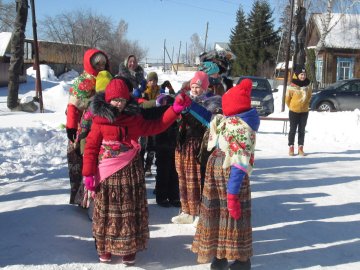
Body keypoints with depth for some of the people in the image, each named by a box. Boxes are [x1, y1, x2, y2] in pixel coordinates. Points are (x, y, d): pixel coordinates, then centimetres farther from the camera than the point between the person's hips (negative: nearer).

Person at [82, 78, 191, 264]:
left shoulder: (134, 119, 7)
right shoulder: (100, 121, -4)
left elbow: (156, 126, 10)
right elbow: (91, 148, -4)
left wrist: (175, 109, 2)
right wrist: (88, 174, -8)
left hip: (130, 173, 3)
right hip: (107, 175, -3)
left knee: (130, 211, 8)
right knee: (108, 211, 7)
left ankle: (129, 248, 21)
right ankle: (105, 247, 23)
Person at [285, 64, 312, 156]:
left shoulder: (308, 86, -1)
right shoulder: (292, 87, -14)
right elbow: (287, 99, -3)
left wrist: (305, 106, 12)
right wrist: (292, 107, 7)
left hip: (304, 112, 3)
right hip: (293, 112, -3)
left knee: (302, 130, 8)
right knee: (293, 130, 3)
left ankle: (300, 148, 14)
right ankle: (291, 148, 10)